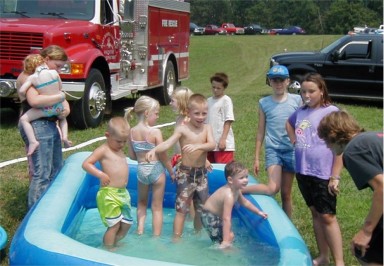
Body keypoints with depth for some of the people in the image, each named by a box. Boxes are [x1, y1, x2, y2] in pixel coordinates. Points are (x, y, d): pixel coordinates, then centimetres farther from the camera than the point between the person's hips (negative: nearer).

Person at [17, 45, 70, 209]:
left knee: (56, 169, 17)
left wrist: (66, 109, -7)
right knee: (41, 174, -10)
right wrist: (60, 97, -18)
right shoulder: (28, 76, -12)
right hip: (36, 126, -10)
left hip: (50, 124, 10)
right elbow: (34, 101, -29)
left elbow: (60, 97, 16)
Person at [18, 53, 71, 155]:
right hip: (58, 107, 4)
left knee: (23, 119, 4)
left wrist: (23, 99, 6)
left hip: (45, 109, -3)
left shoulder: (32, 78, -6)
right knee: (62, 118, 36)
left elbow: (21, 91, -14)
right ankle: (65, 136, 15)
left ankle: (33, 141, -11)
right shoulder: (54, 72, -1)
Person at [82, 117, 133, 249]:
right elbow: (86, 164, -15)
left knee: (127, 224, 13)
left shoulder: (119, 149, 13)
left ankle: (114, 245, 34)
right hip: (109, 194, -8)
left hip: (123, 192, 8)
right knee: (114, 225, -3)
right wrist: (100, 174, -23)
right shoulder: (103, 150, -10)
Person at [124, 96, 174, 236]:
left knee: (142, 202, 29)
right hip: (156, 170, -4)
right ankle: (156, 237, 18)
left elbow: (132, 156, 3)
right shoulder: (155, 132, -18)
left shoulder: (132, 132, -4)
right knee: (157, 207, 11)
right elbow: (163, 156, -14)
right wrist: (171, 172, 0)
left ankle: (140, 231, 24)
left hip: (141, 170, 4)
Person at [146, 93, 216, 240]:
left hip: (201, 174, 4)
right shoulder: (182, 128, -10)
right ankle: (176, 239, 6)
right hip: (185, 174, -4)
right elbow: (168, 143, -23)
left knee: (201, 208, 17)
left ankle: (198, 234, 37)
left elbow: (212, 144, -17)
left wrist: (197, 146, -37)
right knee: (182, 209, -2)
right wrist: (154, 150, -42)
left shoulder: (207, 128, -1)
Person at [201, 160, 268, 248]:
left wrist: (258, 212, 25)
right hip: (210, 217, -10)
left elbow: (244, 202, 18)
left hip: (217, 215, 10)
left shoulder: (236, 190, -4)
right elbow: (226, 219, -37)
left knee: (230, 236, 21)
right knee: (229, 237, -20)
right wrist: (225, 241, -39)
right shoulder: (229, 196, -34)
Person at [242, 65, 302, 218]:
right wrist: (257, 158, 7)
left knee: (286, 193, 9)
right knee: (273, 188, -18)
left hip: (291, 150, 1)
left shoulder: (297, 100, 1)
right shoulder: (264, 103, 2)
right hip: (273, 150, -1)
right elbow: (261, 132, 6)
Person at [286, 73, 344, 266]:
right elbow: (289, 123, 30)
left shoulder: (331, 112, -12)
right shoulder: (300, 112, 7)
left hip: (323, 174, -6)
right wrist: (294, 140, 12)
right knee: (315, 213, 15)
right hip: (303, 171, 6)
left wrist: (335, 177, -16)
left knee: (327, 216, -3)